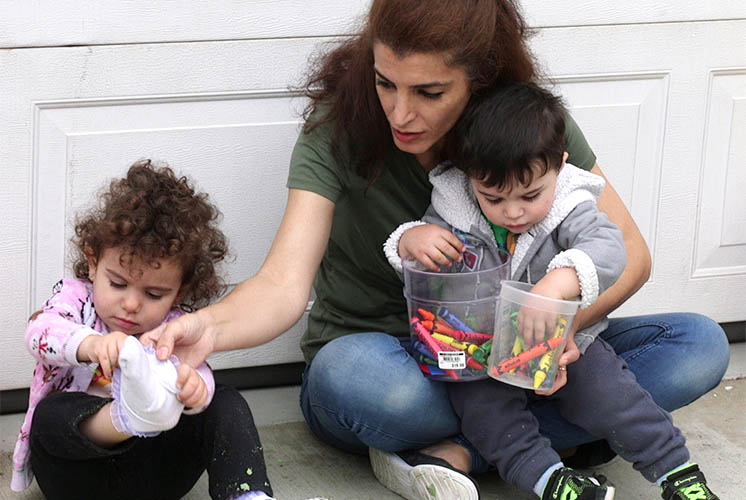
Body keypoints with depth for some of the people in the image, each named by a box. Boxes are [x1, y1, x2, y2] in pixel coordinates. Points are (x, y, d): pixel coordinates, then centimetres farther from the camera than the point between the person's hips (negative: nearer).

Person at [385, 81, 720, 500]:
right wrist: (412, 239, -24)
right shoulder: (454, 212, -9)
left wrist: (557, 285, -52)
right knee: (477, 396, -26)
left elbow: (607, 246, -33)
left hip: (562, 343, -1)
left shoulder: (569, 209, -15)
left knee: (605, 388, -18)